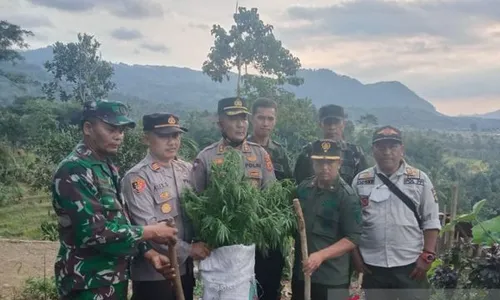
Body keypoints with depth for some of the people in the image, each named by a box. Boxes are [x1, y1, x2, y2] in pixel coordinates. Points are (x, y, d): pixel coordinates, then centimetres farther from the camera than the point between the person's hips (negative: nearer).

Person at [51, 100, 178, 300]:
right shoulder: (74, 172, -19)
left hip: (114, 280, 9)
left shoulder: (107, 168, 10)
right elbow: (94, 233, -25)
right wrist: (150, 233, -16)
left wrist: (149, 253, 4)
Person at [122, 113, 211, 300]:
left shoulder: (188, 170, 6)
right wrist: (188, 249, -16)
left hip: (184, 268, 6)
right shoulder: (137, 177, -13)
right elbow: (148, 229, -18)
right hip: (153, 274, -6)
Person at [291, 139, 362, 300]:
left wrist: (321, 255, -22)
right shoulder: (303, 188, 3)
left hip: (332, 278, -5)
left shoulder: (347, 196, -11)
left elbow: (352, 238, -14)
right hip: (300, 272, 5)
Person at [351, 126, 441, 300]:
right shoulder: (360, 181, 2)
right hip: (372, 265, 2)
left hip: (410, 264, -1)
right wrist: (355, 255, 1)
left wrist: (427, 256, -7)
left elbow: (431, 221, 0)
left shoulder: (419, 179, -1)